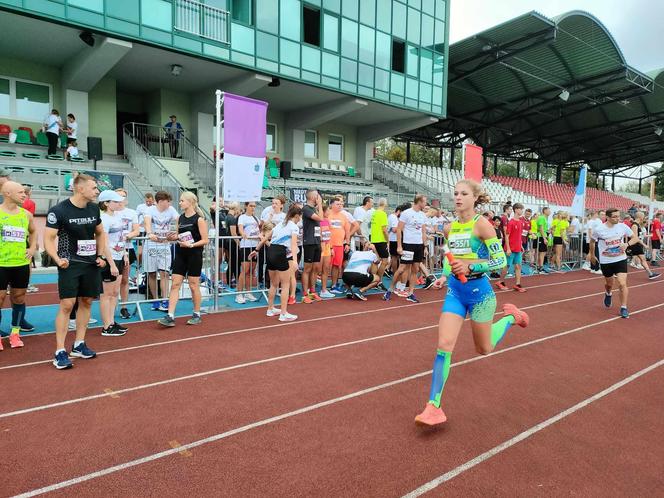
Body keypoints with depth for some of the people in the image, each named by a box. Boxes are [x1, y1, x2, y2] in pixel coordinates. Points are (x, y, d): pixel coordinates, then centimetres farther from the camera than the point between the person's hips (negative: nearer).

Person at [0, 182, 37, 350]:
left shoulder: (27, 214, 5)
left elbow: (33, 231, 24)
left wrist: (33, 248, 11)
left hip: (22, 263, 4)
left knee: (19, 297, 10)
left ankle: (15, 333, 23)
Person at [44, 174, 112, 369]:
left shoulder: (94, 208, 5)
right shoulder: (58, 211, -12)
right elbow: (48, 239, -13)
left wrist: (101, 255, 7)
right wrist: (57, 259, -28)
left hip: (91, 263, 6)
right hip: (70, 264, -6)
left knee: (86, 302, 11)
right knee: (67, 304, -9)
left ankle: (79, 345, 24)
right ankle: (60, 352, -1)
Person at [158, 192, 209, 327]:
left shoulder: (199, 219, -8)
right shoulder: (180, 218, 10)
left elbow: (205, 240, -10)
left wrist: (191, 245, -23)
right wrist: (173, 237, -3)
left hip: (194, 255, -5)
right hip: (180, 255, 6)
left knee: (194, 286, 4)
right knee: (175, 284, -1)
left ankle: (196, 315, 20)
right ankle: (170, 317, 0)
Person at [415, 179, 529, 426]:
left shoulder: (481, 224, -12)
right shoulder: (450, 227, 6)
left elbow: (500, 260, -13)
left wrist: (470, 267, -23)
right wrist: (444, 276, 4)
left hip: (479, 290, -4)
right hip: (455, 291, 5)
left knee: (484, 349, 14)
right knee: (444, 345, -7)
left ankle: (511, 316, 41)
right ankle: (434, 406, -2)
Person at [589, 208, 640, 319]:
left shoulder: (623, 226, -10)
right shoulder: (598, 229, -13)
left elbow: (635, 238, 2)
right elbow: (592, 241, 6)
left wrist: (627, 244, -18)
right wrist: (592, 255, 14)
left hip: (620, 259, 0)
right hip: (605, 261, 0)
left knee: (622, 284, -12)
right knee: (609, 284, 18)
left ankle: (623, 308, 3)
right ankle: (608, 294, 54)